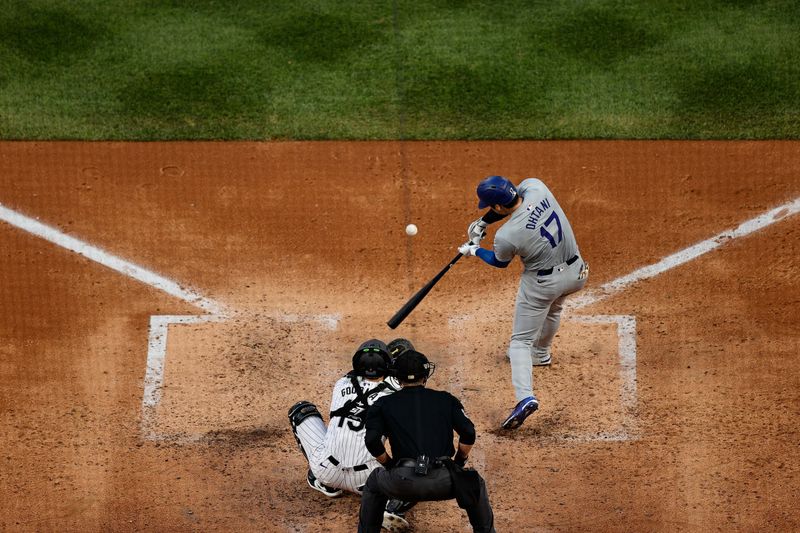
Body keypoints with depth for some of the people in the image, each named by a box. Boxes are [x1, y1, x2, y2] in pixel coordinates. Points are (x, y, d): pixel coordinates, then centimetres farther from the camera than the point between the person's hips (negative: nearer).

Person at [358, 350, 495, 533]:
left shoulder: (384, 404, 14)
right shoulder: (446, 399, 17)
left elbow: (372, 440, 0)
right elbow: (468, 432, 5)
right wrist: (459, 462, 20)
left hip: (402, 483, 0)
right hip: (443, 482, 0)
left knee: (374, 483, 33)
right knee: (475, 483, 32)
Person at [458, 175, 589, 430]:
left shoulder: (506, 235, -28)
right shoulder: (536, 187, -17)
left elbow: (499, 262, -4)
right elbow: (513, 197, 7)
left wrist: (474, 250, 13)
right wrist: (482, 222, 5)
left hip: (542, 283, -6)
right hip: (575, 272, 6)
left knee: (521, 341, 7)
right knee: (553, 309, 37)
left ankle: (525, 396, -10)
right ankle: (540, 353, 58)